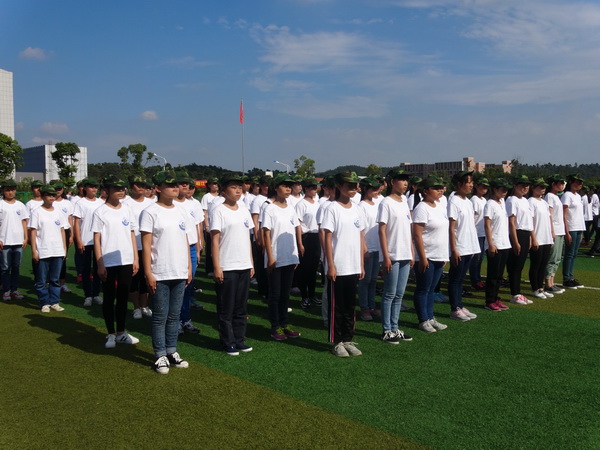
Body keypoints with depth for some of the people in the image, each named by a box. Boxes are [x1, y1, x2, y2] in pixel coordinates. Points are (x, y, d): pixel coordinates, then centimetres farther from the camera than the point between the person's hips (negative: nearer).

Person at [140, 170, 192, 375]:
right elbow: (146, 245, -9)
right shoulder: (151, 212, -7)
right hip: (159, 275, -6)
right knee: (160, 317, 3)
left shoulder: (180, 212, 11)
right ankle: (161, 355, 14)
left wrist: (189, 268, 13)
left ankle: (172, 351, 24)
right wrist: (148, 273, -13)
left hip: (180, 274, 6)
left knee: (174, 315, 13)